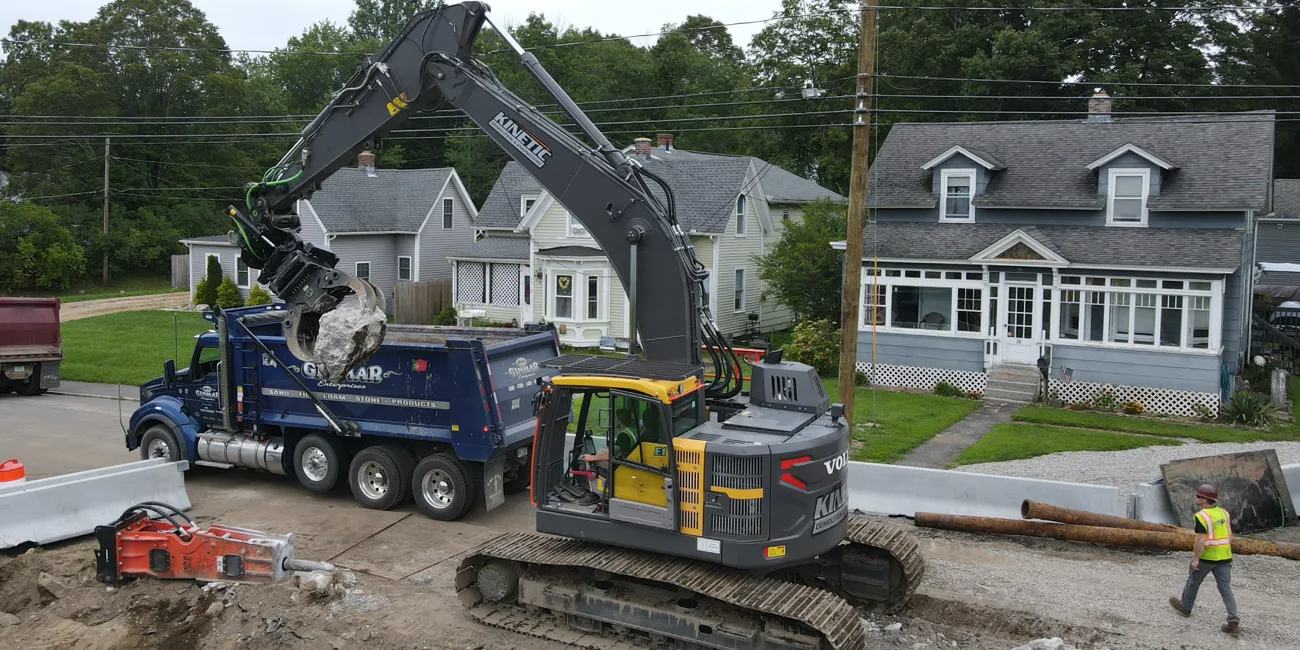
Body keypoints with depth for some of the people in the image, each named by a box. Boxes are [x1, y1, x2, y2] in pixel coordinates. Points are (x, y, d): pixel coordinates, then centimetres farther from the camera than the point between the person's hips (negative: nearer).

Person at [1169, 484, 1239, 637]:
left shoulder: (1202, 516, -17)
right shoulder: (1224, 513, 6)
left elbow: (1201, 540, -21)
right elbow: (1230, 535, 12)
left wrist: (1196, 558, -15)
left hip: (1206, 556, -6)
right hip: (1224, 556, 6)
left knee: (1193, 581, 16)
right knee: (1226, 589, 4)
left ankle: (1185, 607, 33)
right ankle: (1234, 622, -2)